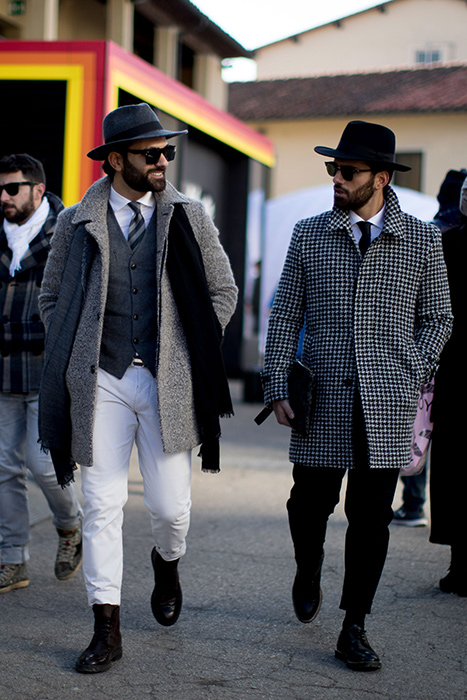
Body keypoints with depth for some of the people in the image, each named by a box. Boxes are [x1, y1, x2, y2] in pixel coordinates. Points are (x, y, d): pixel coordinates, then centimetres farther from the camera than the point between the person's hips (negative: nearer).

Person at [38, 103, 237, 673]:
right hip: (101, 381, 0)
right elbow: (51, 298, 15)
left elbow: (223, 291, 13)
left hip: (167, 382, 0)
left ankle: (166, 562, 38)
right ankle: (107, 630, 9)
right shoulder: (76, 224, 4)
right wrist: (77, 354, 6)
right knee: (102, 505, -1)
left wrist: (191, 351, 6)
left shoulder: (188, 218, 5)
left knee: (170, 505, 1)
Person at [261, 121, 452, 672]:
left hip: (386, 407, -1)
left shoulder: (421, 241, 4)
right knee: (310, 502, 7)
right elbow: (285, 316, 7)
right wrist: (277, 385, 1)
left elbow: (437, 319, 9)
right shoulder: (308, 236, 6)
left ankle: (354, 629, 13)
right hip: (323, 402, 1)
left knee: (370, 518, 2)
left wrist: (407, 373, -3)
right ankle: (308, 572, 39)